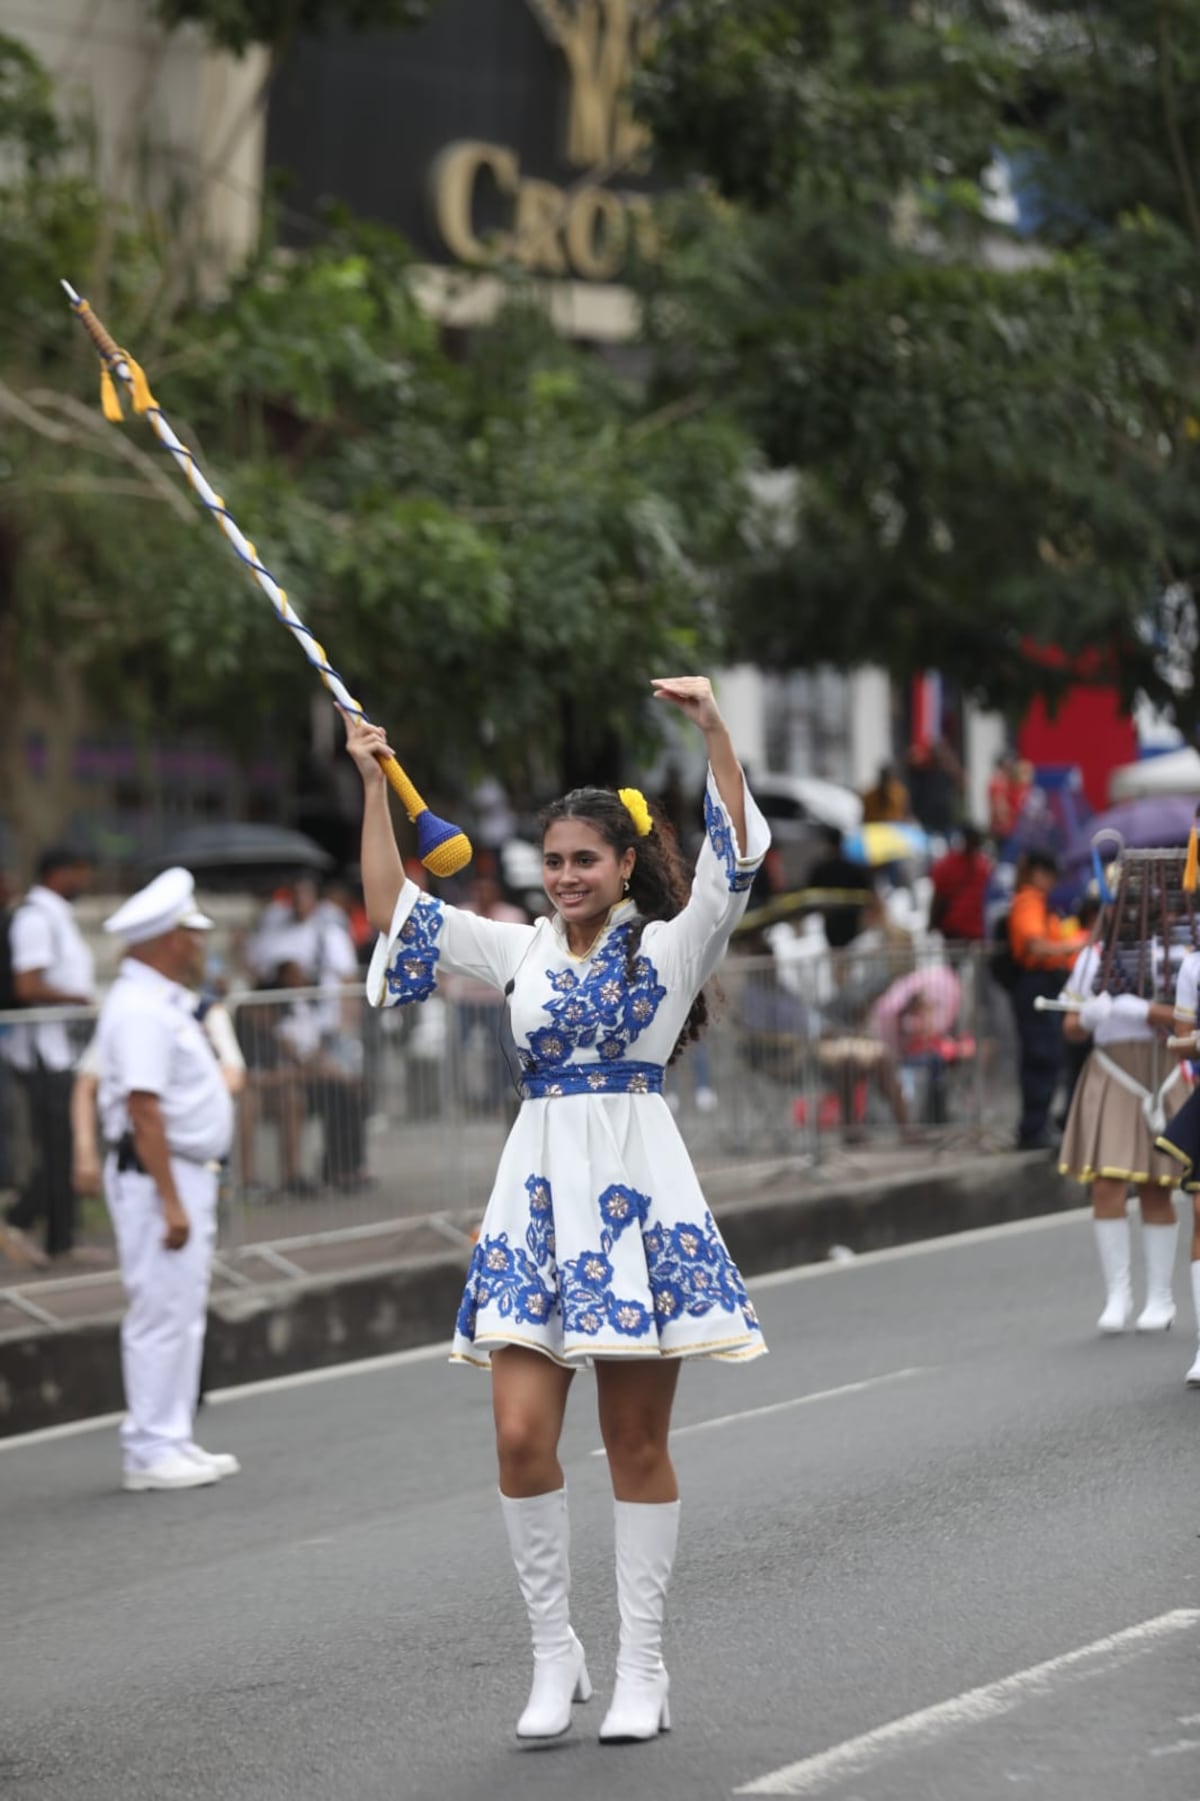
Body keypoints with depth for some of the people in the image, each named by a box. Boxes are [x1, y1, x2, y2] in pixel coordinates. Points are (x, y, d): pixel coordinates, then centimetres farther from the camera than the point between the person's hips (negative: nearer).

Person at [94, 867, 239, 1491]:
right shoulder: (141, 1010, -19)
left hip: (186, 1177, 11)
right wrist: (171, 1201, -26)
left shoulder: (162, 1003, 15)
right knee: (162, 1316, -7)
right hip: (157, 1178, -11)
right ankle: (150, 1452, -3)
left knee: (181, 1315, 14)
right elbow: (143, 1109, -24)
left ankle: (171, 1441, 20)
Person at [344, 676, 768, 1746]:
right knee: (521, 1433, -6)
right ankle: (555, 1656, 7)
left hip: (637, 1189, -3)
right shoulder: (521, 950, 13)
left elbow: (733, 862, -10)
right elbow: (395, 911, 11)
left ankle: (642, 1670, 10)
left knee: (638, 1443, 2)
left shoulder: (670, 944, 4)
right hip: (540, 1192, 3)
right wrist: (373, 783, 6)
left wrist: (714, 730, -19)